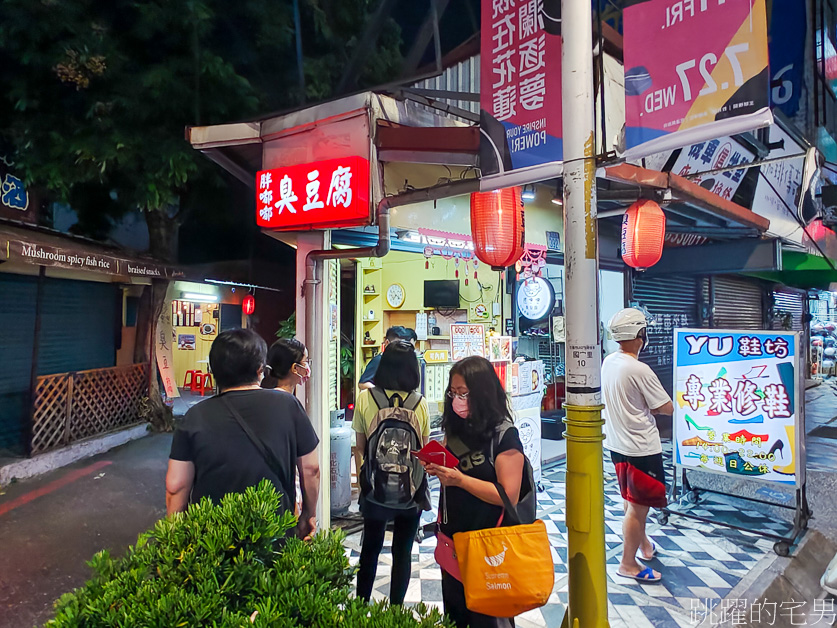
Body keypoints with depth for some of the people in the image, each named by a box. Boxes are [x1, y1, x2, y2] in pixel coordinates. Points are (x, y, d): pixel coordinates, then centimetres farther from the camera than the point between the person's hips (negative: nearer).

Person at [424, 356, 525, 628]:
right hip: (451, 535, 6)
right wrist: (436, 467, -7)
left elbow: (509, 496, -21)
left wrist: (459, 479, -26)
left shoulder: (504, 435, -18)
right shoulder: (456, 427, 2)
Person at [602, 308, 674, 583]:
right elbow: (667, 408, -14)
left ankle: (643, 544, 43)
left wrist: (641, 406, 3)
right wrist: (650, 407, 3)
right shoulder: (640, 370, -23)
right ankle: (628, 563, 17)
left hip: (617, 443, 8)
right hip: (641, 448, -8)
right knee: (639, 506, 5)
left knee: (632, 500, 23)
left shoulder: (608, 362, 1)